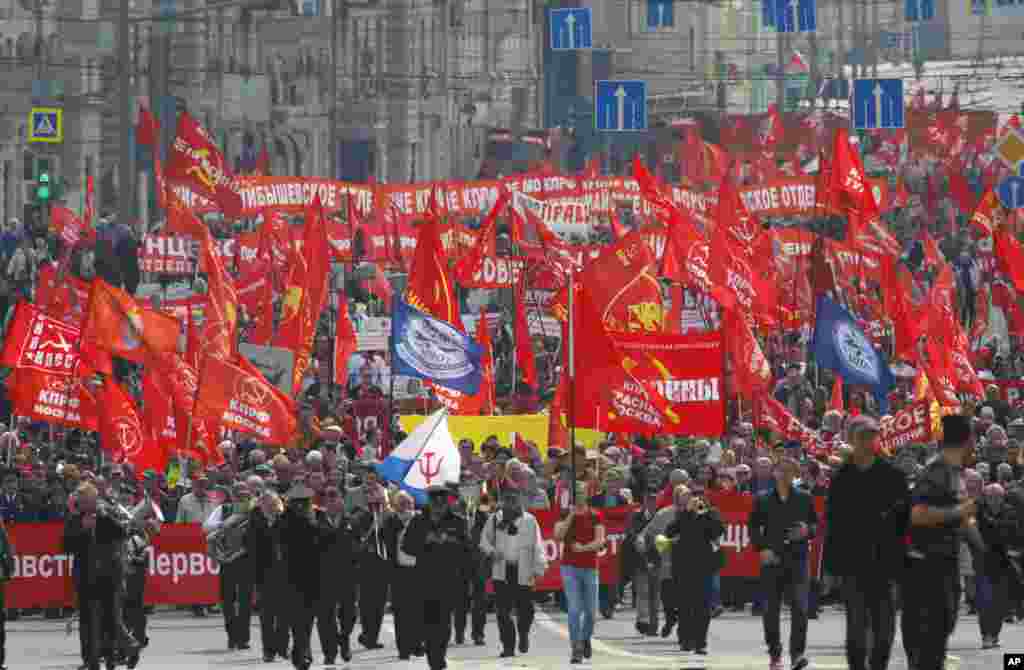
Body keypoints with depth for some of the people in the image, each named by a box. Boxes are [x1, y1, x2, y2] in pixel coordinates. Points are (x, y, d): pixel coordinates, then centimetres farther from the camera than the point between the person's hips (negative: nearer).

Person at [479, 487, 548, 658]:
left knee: (525, 609, 5)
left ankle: (523, 634, 35)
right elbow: (484, 540, 14)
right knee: (503, 611, -5)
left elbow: (537, 546, 0)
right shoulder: (495, 519, 7)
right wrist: (491, 551, -7)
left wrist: (539, 568, -8)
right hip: (501, 572, 1)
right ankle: (508, 646, 2)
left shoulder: (530, 521, 2)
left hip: (523, 573, -1)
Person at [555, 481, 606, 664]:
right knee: (574, 609, -11)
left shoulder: (595, 516, 3)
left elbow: (600, 541, -6)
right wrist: (570, 516, -13)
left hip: (590, 568, 1)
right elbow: (558, 536, -9)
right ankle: (577, 649, -10)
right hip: (570, 567, -1)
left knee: (590, 610, 8)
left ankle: (586, 640, 35)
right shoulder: (565, 515, 5)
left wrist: (583, 548, -21)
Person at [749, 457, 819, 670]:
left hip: (797, 559, -1)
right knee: (771, 610, 5)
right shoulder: (762, 500, 8)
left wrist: (807, 530, -9)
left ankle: (797, 653, -16)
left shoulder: (804, 499, 8)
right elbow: (753, 528, 8)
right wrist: (761, 548, -6)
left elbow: (816, 524, 13)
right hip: (771, 559, 1)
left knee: (799, 606, -15)